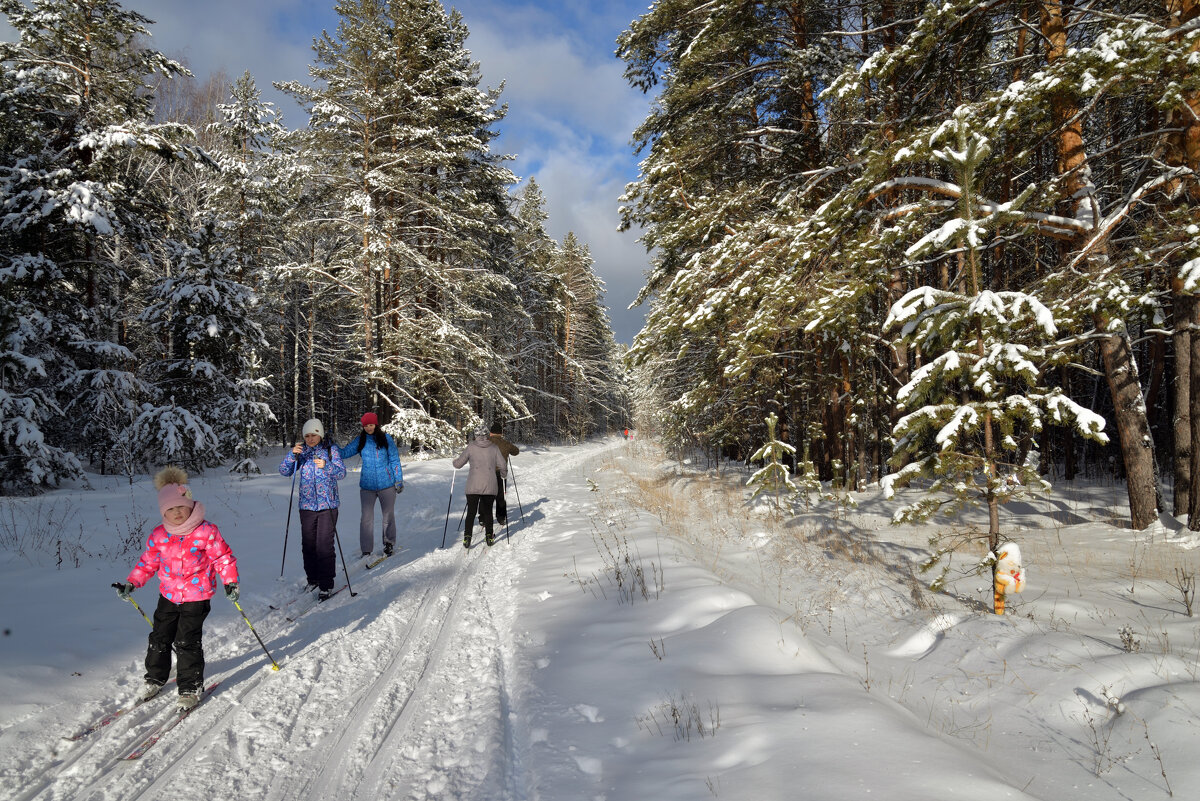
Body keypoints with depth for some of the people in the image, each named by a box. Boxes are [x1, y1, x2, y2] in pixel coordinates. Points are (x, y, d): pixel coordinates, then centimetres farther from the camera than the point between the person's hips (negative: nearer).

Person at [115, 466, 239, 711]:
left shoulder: (206, 531, -13)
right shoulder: (158, 535, 0)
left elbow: (223, 558, -8)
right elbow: (148, 562, 11)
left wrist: (230, 582, -15)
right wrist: (131, 583, 6)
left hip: (196, 597, -5)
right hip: (168, 596, 5)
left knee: (187, 642, -4)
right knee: (159, 638, 14)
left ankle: (191, 688, 10)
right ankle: (155, 678, 36)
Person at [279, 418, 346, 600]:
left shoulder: (331, 450, 0)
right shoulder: (301, 451, 7)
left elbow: (342, 473, -6)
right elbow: (284, 471, 2)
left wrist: (326, 466, -24)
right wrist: (292, 455, -14)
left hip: (327, 505, -3)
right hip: (307, 505, 3)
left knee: (324, 546, -8)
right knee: (308, 545, 10)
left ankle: (326, 585, -1)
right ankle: (313, 579, 26)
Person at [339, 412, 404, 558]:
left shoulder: (386, 438, 0)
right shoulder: (360, 440, 3)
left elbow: (394, 460, 3)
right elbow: (344, 453, 1)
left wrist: (399, 480, 2)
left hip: (386, 485, -1)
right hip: (367, 485, 1)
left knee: (388, 516, 9)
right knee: (366, 518, -1)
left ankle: (389, 545, 27)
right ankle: (366, 551, 6)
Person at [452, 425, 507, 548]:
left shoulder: (471, 447, 0)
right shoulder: (494, 448, 3)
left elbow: (458, 464, 3)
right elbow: (503, 466, 3)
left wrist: (455, 461, 26)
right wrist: (504, 474, 24)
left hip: (473, 486, -1)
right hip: (490, 486, 1)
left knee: (471, 512, 7)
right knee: (488, 511, 13)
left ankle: (467, 537, 1)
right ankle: (489, 537, 15)